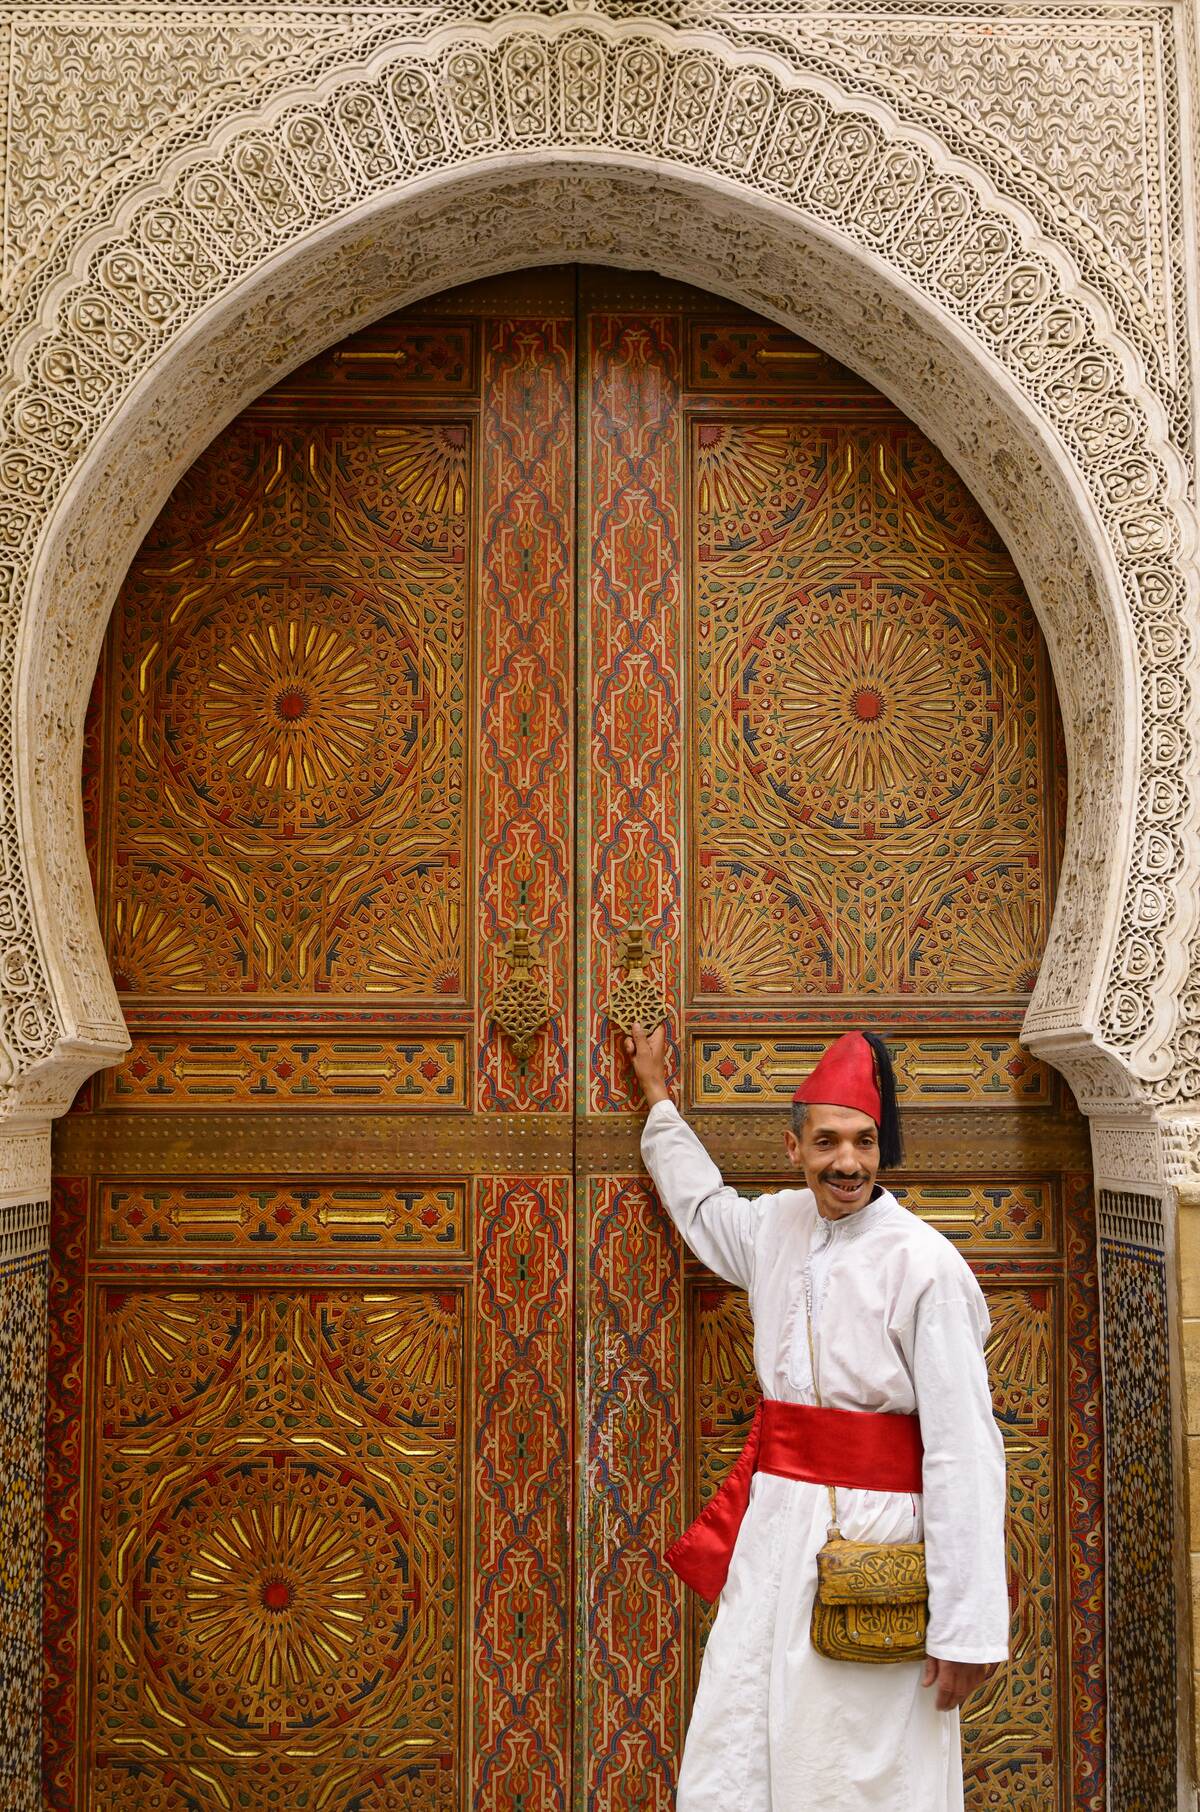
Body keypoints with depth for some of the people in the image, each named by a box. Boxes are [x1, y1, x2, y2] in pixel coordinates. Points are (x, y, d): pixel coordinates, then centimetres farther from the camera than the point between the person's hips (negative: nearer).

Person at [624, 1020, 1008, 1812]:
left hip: (876, 1537, -6)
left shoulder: (925, 1263, -13)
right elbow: (700, 1200, 30)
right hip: (771, 1533, 6)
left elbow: (963, 1451, -15)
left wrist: (966, 1628, -17)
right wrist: (657, 1091, 40)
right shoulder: (778, 1225, 6)